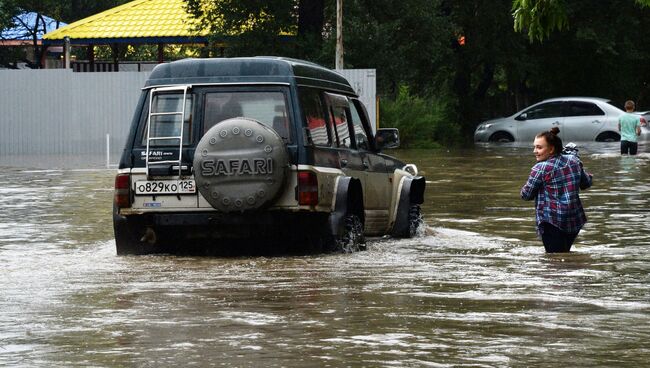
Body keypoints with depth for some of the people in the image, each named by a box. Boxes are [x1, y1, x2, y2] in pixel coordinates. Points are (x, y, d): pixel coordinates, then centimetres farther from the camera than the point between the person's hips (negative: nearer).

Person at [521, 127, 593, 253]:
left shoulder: (541, 169, -13)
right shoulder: (574, 161, 6)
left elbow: (526, 195, -5)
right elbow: (586, 184, 20)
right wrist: (588, 176, 41)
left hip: (552, 222, -7)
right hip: (575, 221, 7)